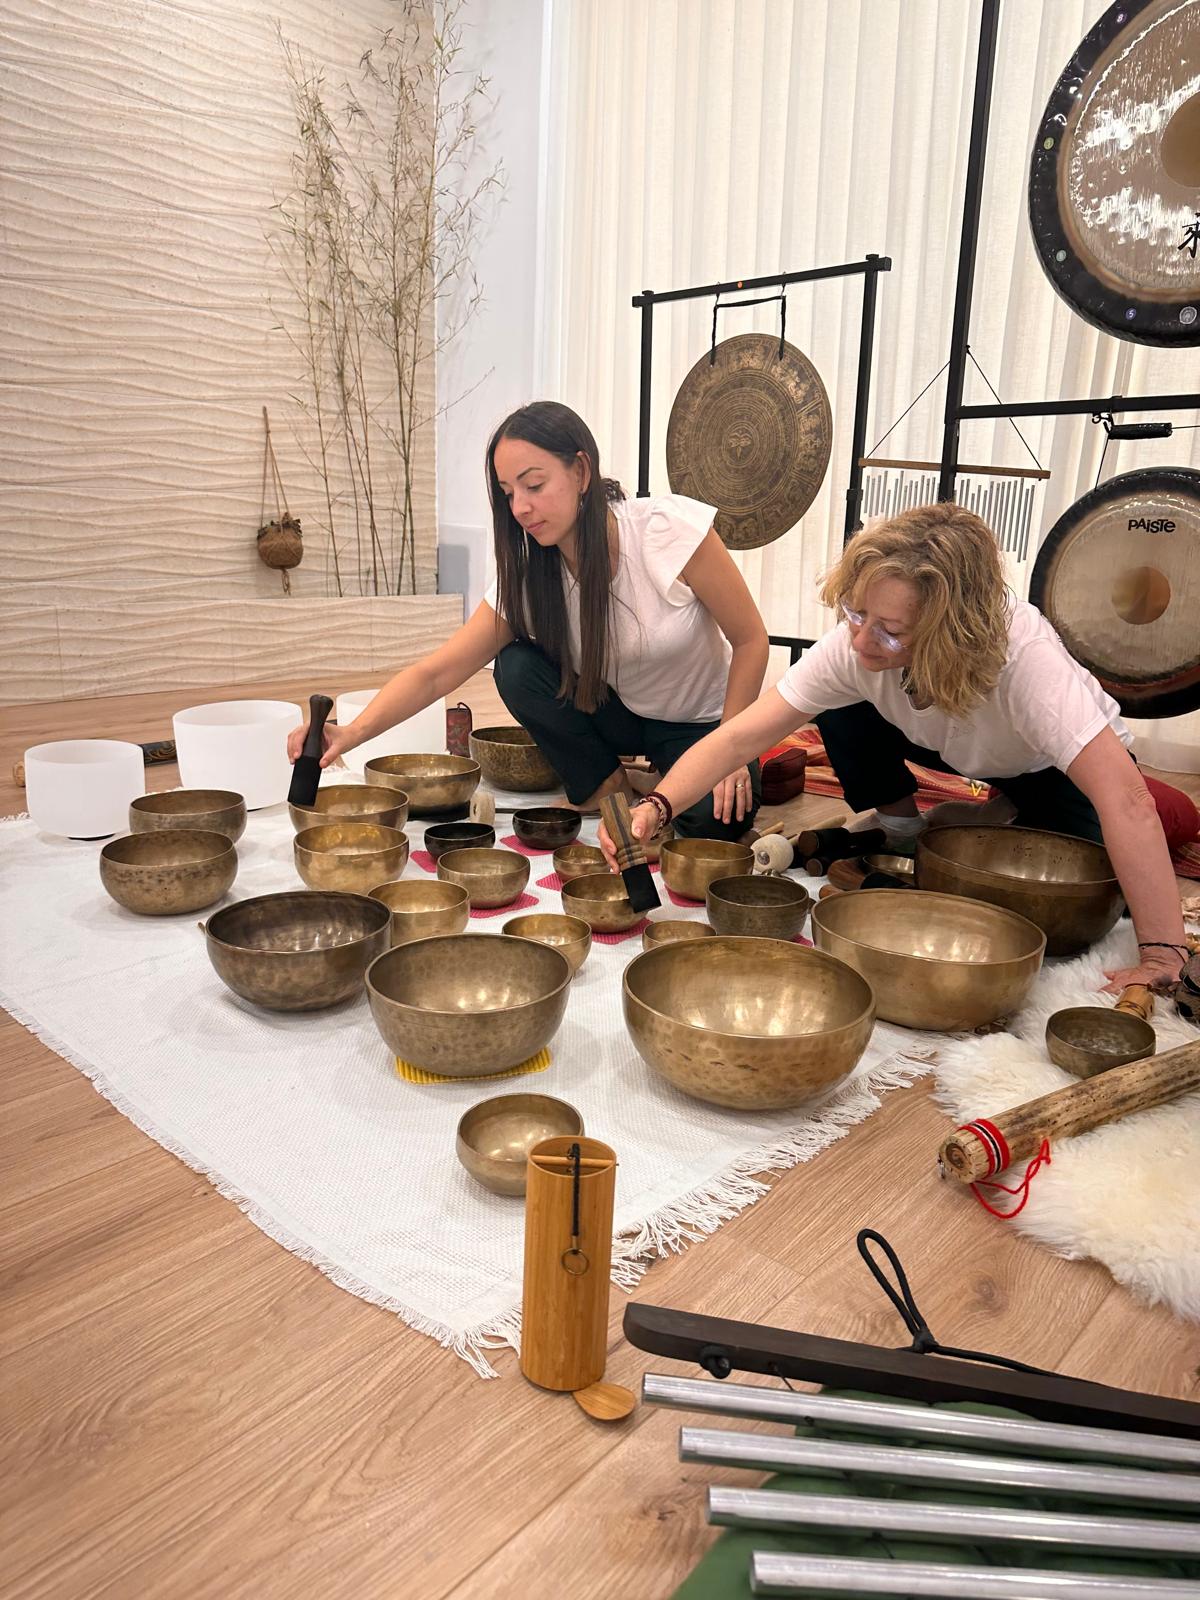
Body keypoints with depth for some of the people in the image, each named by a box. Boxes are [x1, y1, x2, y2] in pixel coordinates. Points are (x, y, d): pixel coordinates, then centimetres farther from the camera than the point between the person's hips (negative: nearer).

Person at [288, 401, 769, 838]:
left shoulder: (671, 528, -26)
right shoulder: (527, 576, -15)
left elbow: (751, 640, -17)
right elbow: (436, 672, -20)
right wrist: (353, 732, -36)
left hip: (699, 721, -4)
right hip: (619, 713, 4)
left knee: (712, 820, -33)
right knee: (517, 666, -22)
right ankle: (607, 789, -1)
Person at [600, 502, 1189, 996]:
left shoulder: (1023, 654, -42)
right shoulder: (852, 648, -30)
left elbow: (1125, 797, -46)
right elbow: (741, 735, -31)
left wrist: (1162, 956, -48)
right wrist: (655, 807, -47)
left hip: (1063, 770, -2)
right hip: (966, 756, 3)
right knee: (845, 718, -23)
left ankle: (1017, 822, 8)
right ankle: (900, 832, 3)